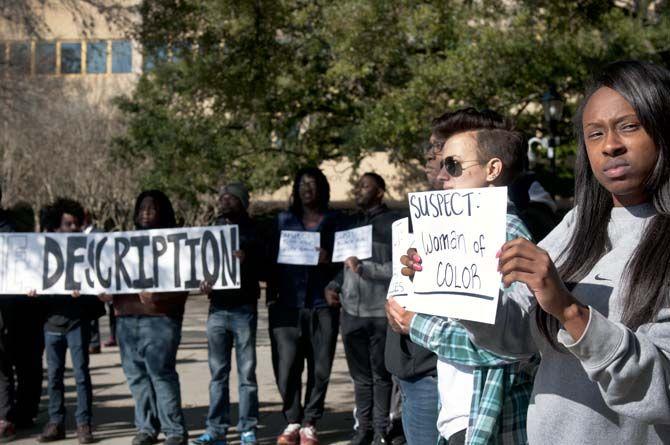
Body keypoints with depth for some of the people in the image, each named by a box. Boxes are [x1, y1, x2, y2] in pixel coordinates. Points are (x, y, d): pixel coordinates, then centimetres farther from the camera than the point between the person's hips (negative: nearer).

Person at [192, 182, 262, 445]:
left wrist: (246, 260, -24)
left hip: (244, 308, -3)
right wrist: (203, 282, -8)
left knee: (246, 372, 0)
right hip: (217, 308, 3)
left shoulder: (252, 231, 3)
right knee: (218, 373, 5)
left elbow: (262, 267, -4)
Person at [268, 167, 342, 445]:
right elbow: (273, 258, 13)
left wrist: (328, 260, -13)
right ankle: (292, 421, 9)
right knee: (286, 366, -6)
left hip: (322, 304, -1)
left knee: (319, 367, -1)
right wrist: (271, 296, 3)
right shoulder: (284, 220, 15)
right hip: (288, 304, 1)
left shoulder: (334, 221, 11)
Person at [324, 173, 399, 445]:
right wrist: (333, 286, 8)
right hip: (351, 312, 5)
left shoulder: (393, 224, -5)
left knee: (381, 375, 4)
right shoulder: (352, 223, 15)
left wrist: (363, 268, -16)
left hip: (380, 313, -5)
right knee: (360, 376, 10)